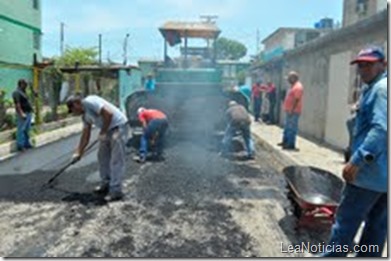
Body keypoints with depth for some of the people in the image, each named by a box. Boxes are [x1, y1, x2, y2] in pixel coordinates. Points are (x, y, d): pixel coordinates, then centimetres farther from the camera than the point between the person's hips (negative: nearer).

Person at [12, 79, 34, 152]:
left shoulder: (23, 92, 17)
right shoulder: (17, 93, -13)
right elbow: (17, 104, -20)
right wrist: (21, 113, -25)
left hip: (28, 113, 10)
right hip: (23, 114, -10)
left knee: (27, 130, 15)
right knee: (21, 130, -6)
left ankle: (26, 144, 23)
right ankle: (20, 145, -3)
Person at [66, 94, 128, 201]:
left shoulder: (89, 101, -14)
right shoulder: (85, 116, 14)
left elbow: (109, 113, -24)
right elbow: (85, 136, 20)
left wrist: (103, 132, -16)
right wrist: (79, 153, 20)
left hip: (118, 127, -10)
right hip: (108, 130, 10)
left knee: (116, 160, -8)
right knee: (102, 156, 16)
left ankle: (116, 191, -1)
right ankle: (106, 185, 29)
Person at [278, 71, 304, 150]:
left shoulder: (298, 87, -16)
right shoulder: (293, 86, 17)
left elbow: (297, 100, -22)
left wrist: (292, 110, -24)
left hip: (293, 112, -11)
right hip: (289, 111, 11)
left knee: (292, 128, -6)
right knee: (287, 127, 17)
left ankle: (291, 145, -1)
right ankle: (285, 142, 27)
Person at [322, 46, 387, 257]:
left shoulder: (381, 88, -13)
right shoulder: (375, 88, 17)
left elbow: (381, 129, -26)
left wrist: (357, 160, -28)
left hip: (371, 172, -10)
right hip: (384, 173, 10)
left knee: (346, 221, 0)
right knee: (378, 225, 15)